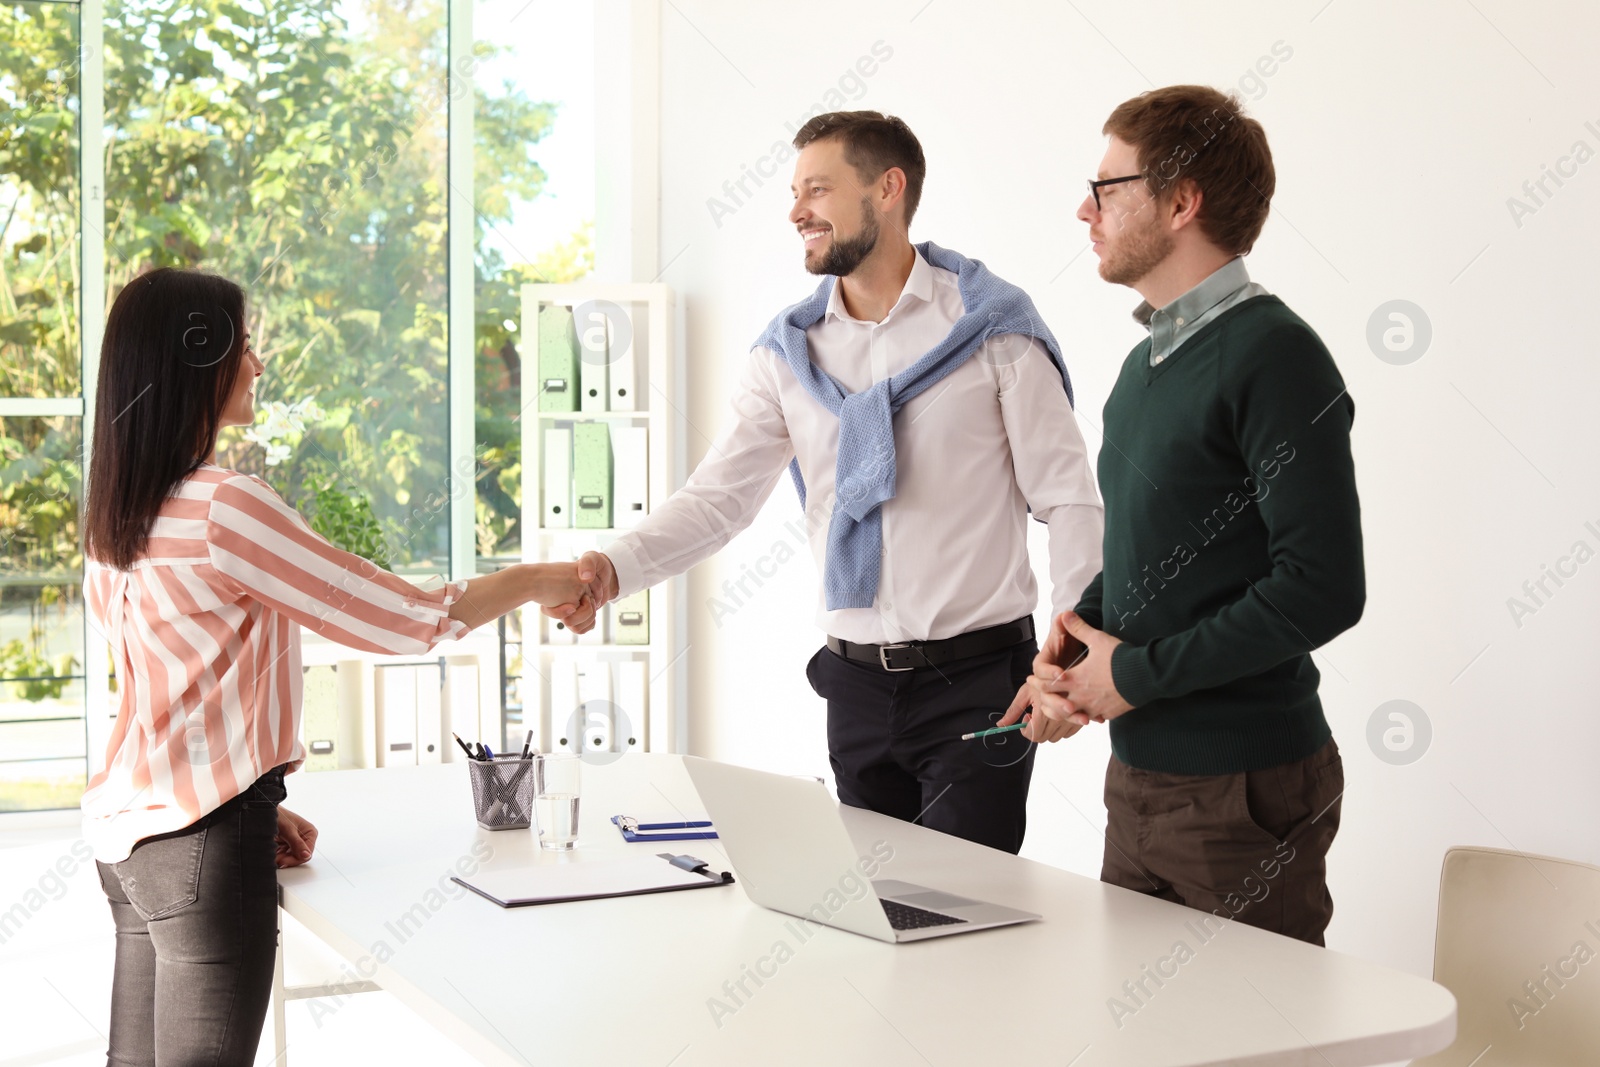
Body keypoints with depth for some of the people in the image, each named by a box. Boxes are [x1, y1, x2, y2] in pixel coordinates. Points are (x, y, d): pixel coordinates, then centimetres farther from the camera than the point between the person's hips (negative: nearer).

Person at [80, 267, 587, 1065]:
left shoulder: (119, 513, 8)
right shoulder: (226, 507, -18)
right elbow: (409, 620, -15)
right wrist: (534, 581, -1)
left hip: (128, 833, 9)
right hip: (205, 843, -9)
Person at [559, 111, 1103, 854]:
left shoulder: (991, 326, -5)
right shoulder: (789, 351, 7)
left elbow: (1069, 499, -6)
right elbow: (720, 495, -1)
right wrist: (614, 568, -18)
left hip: (976, 679, -4)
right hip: (856, 682, 5)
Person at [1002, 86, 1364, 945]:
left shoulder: (1272, 355, -15)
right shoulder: (1146, 364, 13)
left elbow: (1322, 587, -21)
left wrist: (1138, 674, -15)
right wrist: (1072, 643, 1)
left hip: (1244, 792, -8)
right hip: (1137, 776, 8)